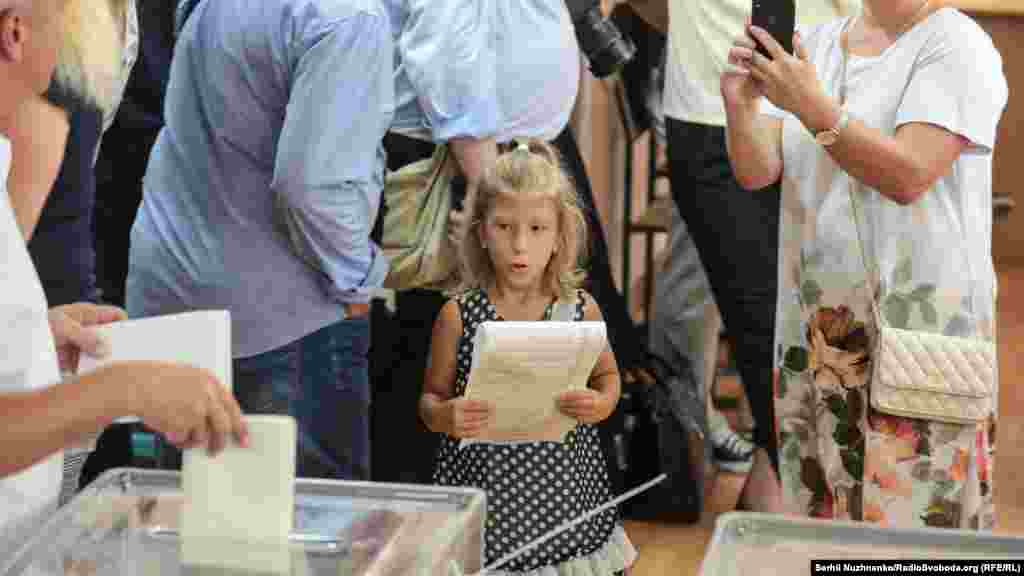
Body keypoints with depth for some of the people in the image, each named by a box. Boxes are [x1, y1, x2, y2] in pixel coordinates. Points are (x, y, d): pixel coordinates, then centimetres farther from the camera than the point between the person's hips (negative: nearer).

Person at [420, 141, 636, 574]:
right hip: (481, 490, -1)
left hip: (565, 494, 1)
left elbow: (608, 375, 13)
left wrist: (602, 404, -8)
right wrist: (443, 416, -19)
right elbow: (431, 396, 2)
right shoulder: (459, 315, -7)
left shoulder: (581, 309, -3)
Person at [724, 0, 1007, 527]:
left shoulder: (958, 46, -6)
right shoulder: (814, 45, 11)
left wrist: (813, 107, -25)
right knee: (820, 521, 8)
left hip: (920, 324, -5)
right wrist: (740, 107, -18)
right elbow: (755, 172, 2)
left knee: (913, 523, -6)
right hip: (816, 326, 5)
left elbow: (908, 176, -18)